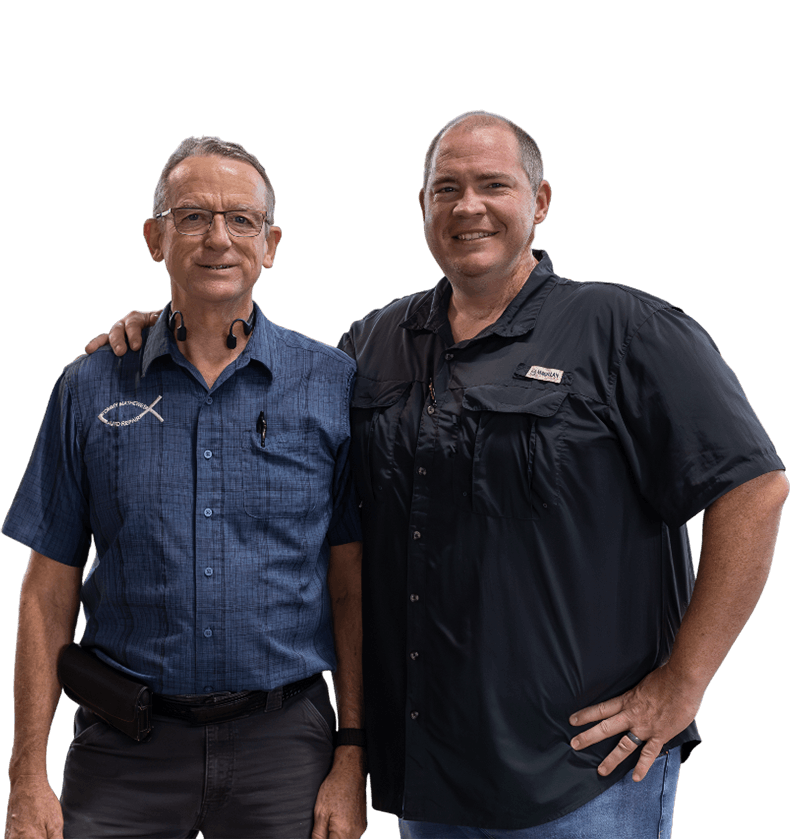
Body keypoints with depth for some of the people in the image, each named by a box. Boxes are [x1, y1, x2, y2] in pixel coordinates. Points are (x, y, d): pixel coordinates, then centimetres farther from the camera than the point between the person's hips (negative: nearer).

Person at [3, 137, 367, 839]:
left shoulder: (333, 383, -1)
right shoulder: (89, 388, 1)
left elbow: (352, 588, 1)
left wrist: (351, 757, -4)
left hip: (282, 736, 0)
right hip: (124, 752, 1)